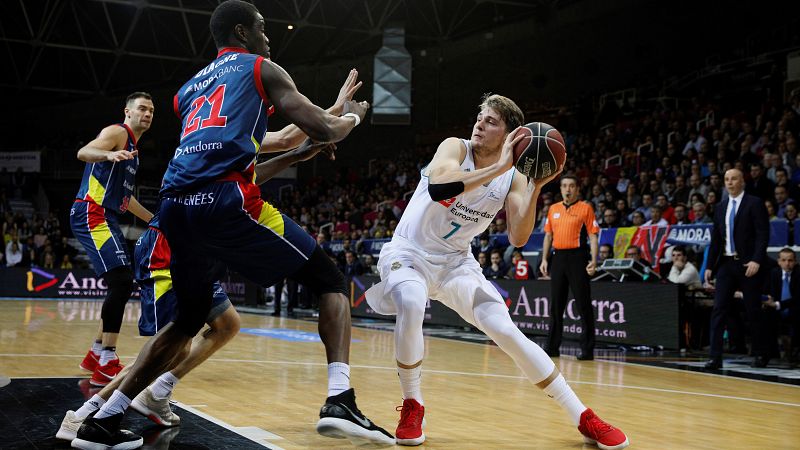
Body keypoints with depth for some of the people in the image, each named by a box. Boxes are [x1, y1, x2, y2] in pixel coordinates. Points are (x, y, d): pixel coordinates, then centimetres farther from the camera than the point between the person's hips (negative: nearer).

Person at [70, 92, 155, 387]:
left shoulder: (133, 148, 25)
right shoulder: (118, 133, -4)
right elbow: (83, 152, -24)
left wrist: (154, 219, 39)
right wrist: (109, 155, -44)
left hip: (106, 219, 11)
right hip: (91, 215, -10)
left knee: (123, 288, 12)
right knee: (121, 283, -21)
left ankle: (96, 355, 22)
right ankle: (106, 366, -21)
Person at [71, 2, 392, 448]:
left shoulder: (190, 89, 33)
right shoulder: (262, 69, 15)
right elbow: (323, 130, 8)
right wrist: (353, 116, 30)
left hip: (176, 206, 6)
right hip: (226, 201, -6)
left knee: (188, 320, 24)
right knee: (330, 280, 7)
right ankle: (340, 401, -11)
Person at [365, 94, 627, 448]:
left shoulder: (513, 178, -4)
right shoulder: (455, 147, -15)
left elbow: (518, 239, -13)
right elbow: (438, 187, -38)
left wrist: (535, 188, -24)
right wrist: (499, 167, -38)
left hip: (456, 261, 4)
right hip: (408, 253, -3)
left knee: (508, 332, -8)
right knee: (411, 306, -37)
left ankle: (583, 418, 1)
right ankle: (412, 407, -14)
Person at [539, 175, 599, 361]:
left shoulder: (585, 208, -1)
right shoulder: (553, 209, 14)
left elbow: (593, 236, -5)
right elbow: (548, 235, 18)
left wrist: (593, 261, -15)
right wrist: (544, 259, 9)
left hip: (578, 257, -5)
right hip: (558, 257, 5)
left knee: (583, 304, -3)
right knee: (556, 304, 8)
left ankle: (587, 349, 1)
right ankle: (552, 347, 15)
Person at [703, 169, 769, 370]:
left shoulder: (755, 203, -3)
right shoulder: (720, 207, 14)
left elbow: (763, 234, -9)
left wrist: (756, 261, -19)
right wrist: (710, 266, 10)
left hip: (748, 265, -4)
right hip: (726, 263, 5)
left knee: (753, 312, 3)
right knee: (718, 310, -5)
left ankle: (759, 354, 18)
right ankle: (715, 357, -7)